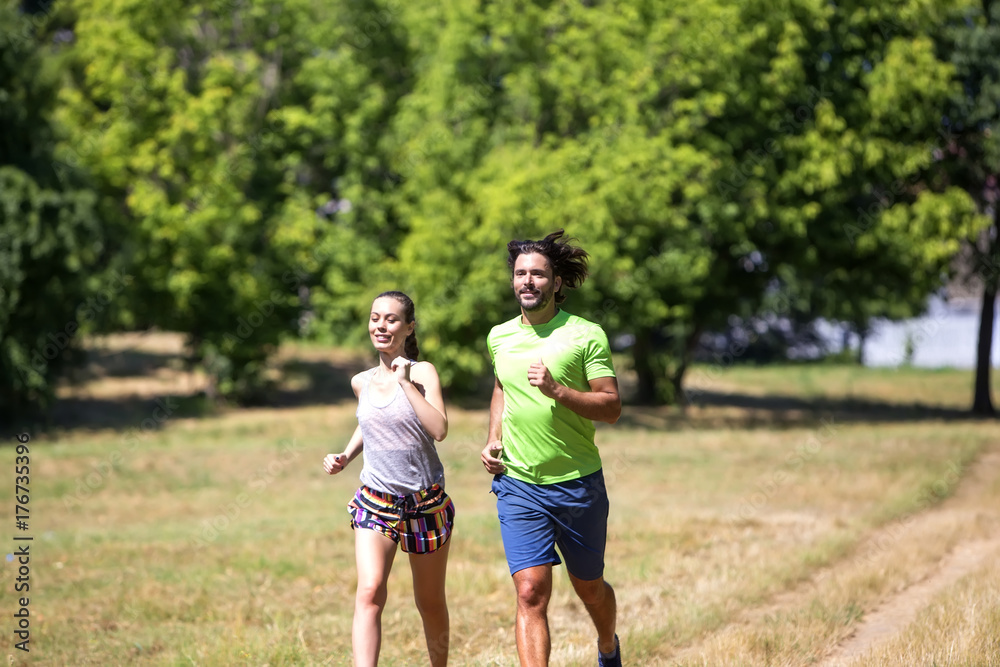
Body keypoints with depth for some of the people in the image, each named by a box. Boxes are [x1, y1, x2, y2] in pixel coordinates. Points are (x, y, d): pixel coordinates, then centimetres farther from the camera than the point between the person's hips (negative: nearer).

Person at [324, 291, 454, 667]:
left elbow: (439, 430, -22)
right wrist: (345, 457, 13)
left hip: (426, 503, -2)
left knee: (430, 604, 11)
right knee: (370, 593, -20)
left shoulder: (422, 372, -7)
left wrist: (405, 382, -21)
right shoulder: (361, 382, 7)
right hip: (375, 502, 2)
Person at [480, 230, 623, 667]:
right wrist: (493, 439, 11)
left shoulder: (586, 336, -7)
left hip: (578, 483, -1)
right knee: (531, 594, -12)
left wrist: (557, 390, -25)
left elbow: (612, 408, -11)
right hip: (518, 485, 1)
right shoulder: (499, 338, 6)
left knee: (589, 587, 17)